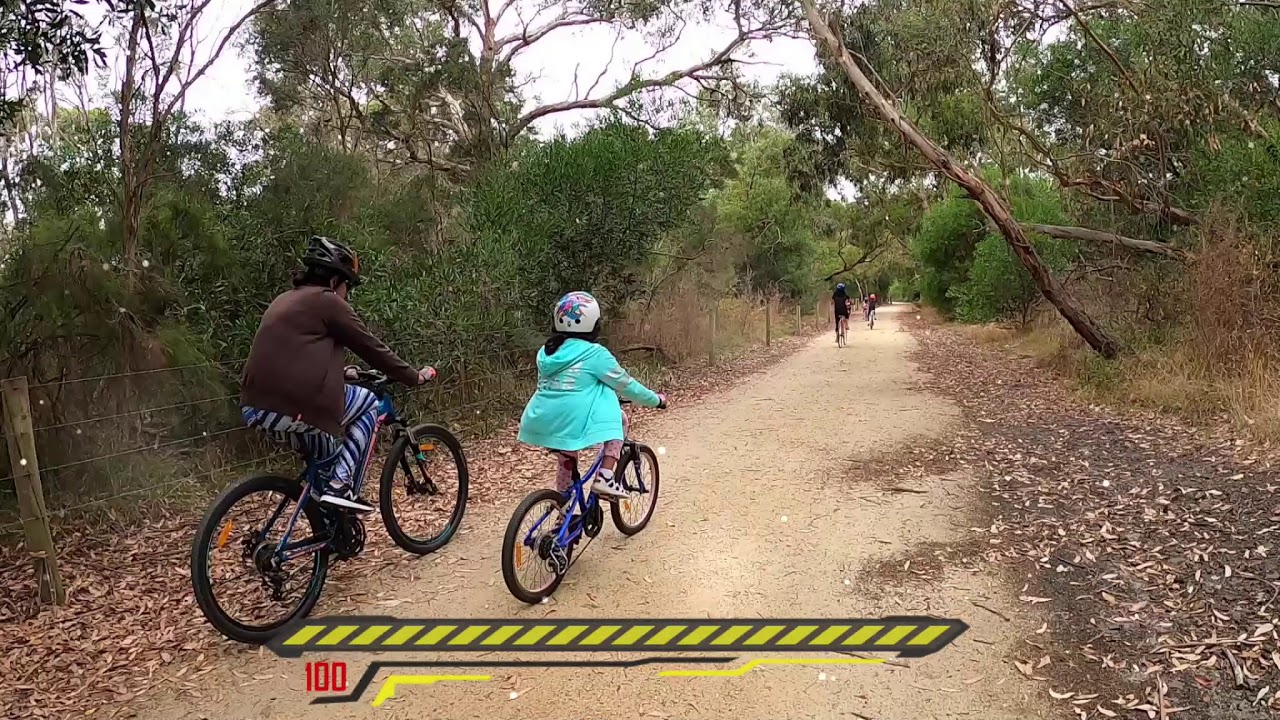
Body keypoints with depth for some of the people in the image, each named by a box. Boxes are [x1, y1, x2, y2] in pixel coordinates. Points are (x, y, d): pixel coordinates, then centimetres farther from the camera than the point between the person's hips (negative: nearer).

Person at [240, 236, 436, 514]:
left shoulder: (285, 300, 23)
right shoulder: (327, 302, -2)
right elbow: (371, 347, 2)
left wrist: (341, 372, 47)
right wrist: (414, 376, 13)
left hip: (255, 408, 9)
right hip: (294, 409, -8)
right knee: (369, 403, 13)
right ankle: (340, 484, 2)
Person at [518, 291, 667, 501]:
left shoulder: (546, 352, 14)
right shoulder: (595, 354, -3)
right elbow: (625, 384, 5)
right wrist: (656, 400, 21)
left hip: (540, 424, 7)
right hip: (570, 425, -7)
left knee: (567, 460, 32)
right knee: (619, 418, 14)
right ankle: (605, 477, 4)